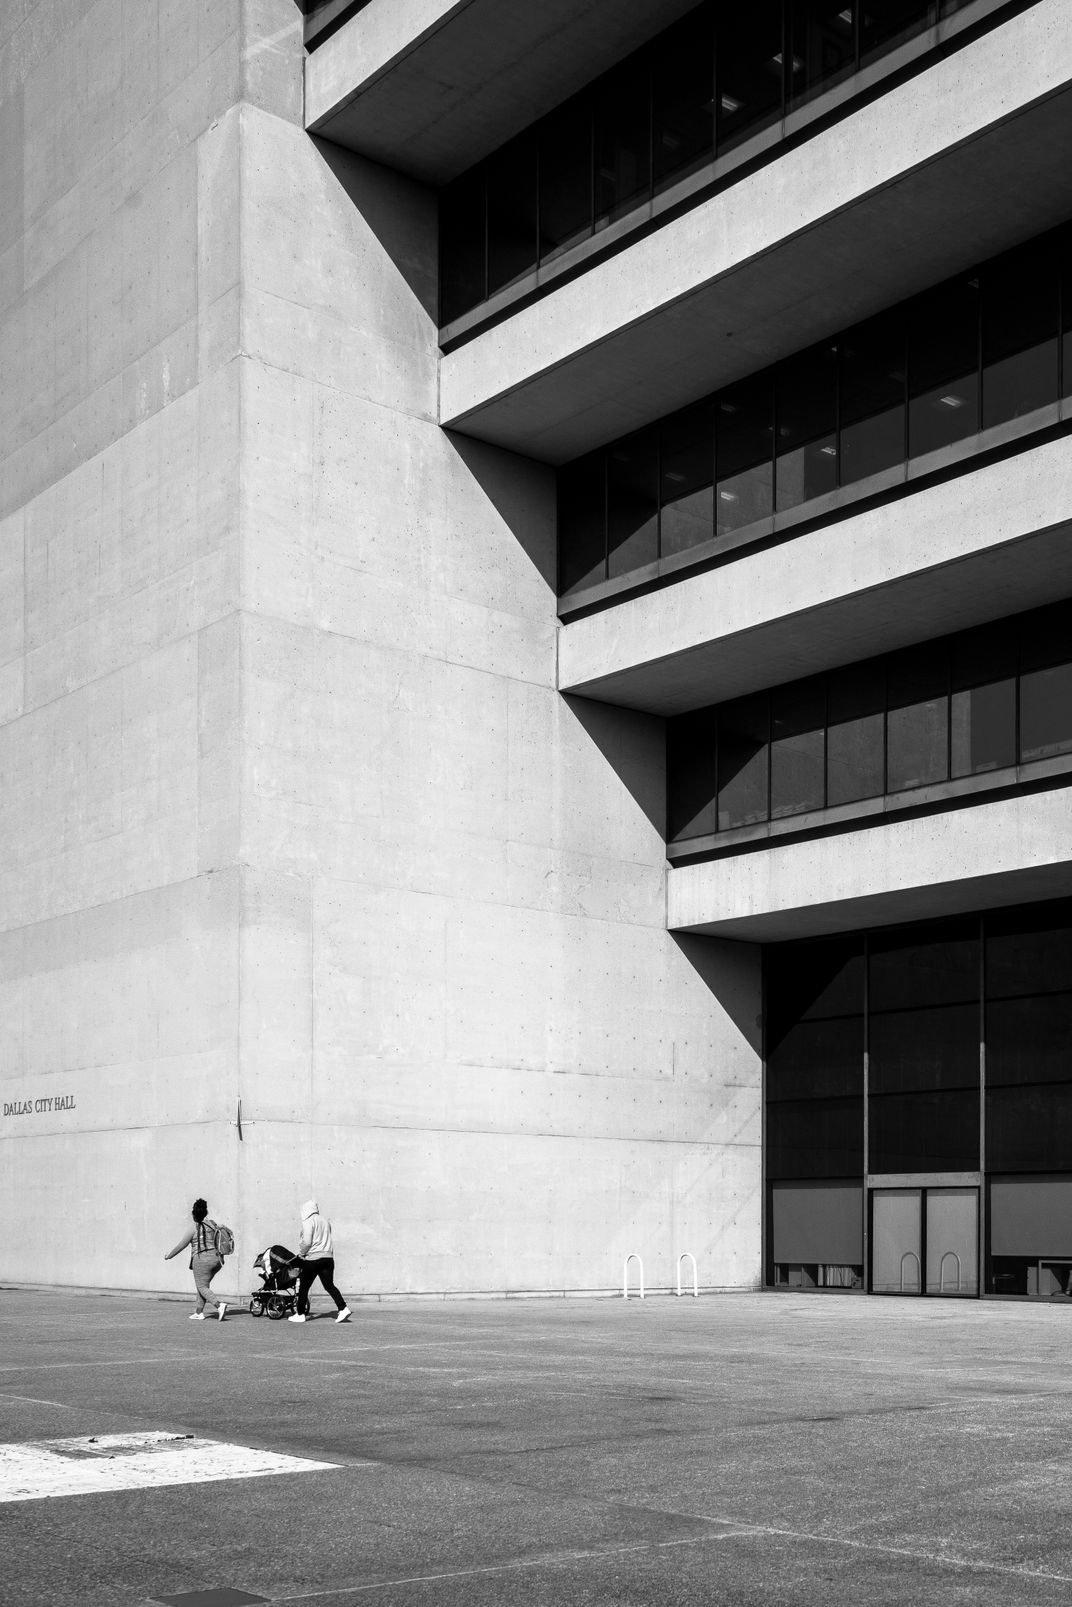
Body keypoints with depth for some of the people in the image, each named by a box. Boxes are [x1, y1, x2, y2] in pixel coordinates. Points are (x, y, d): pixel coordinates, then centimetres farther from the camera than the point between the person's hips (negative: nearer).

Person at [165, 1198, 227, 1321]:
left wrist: (169, 1255, 12)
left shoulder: (195, 1228, -7)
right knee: (203, 1285, 19)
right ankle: (199, 1312, 18)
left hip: (202, 1259, -7)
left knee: (202, 1287, -3)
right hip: (216, 1259, 7)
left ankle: (219, 1305, -24)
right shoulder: (212, 1224, 9)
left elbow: (182, 1244, 0)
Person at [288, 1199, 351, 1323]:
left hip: (313, 1258, -6)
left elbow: (306, 1242, -16)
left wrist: (301, 1254, 0)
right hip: (328, 1256, 6)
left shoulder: (308, 1222, -8)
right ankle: (343, 1308, -9)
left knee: (304, 1287, 7)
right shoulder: (326, 1221, 13)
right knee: (329, 1285, 5)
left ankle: (300, 1314, 12)